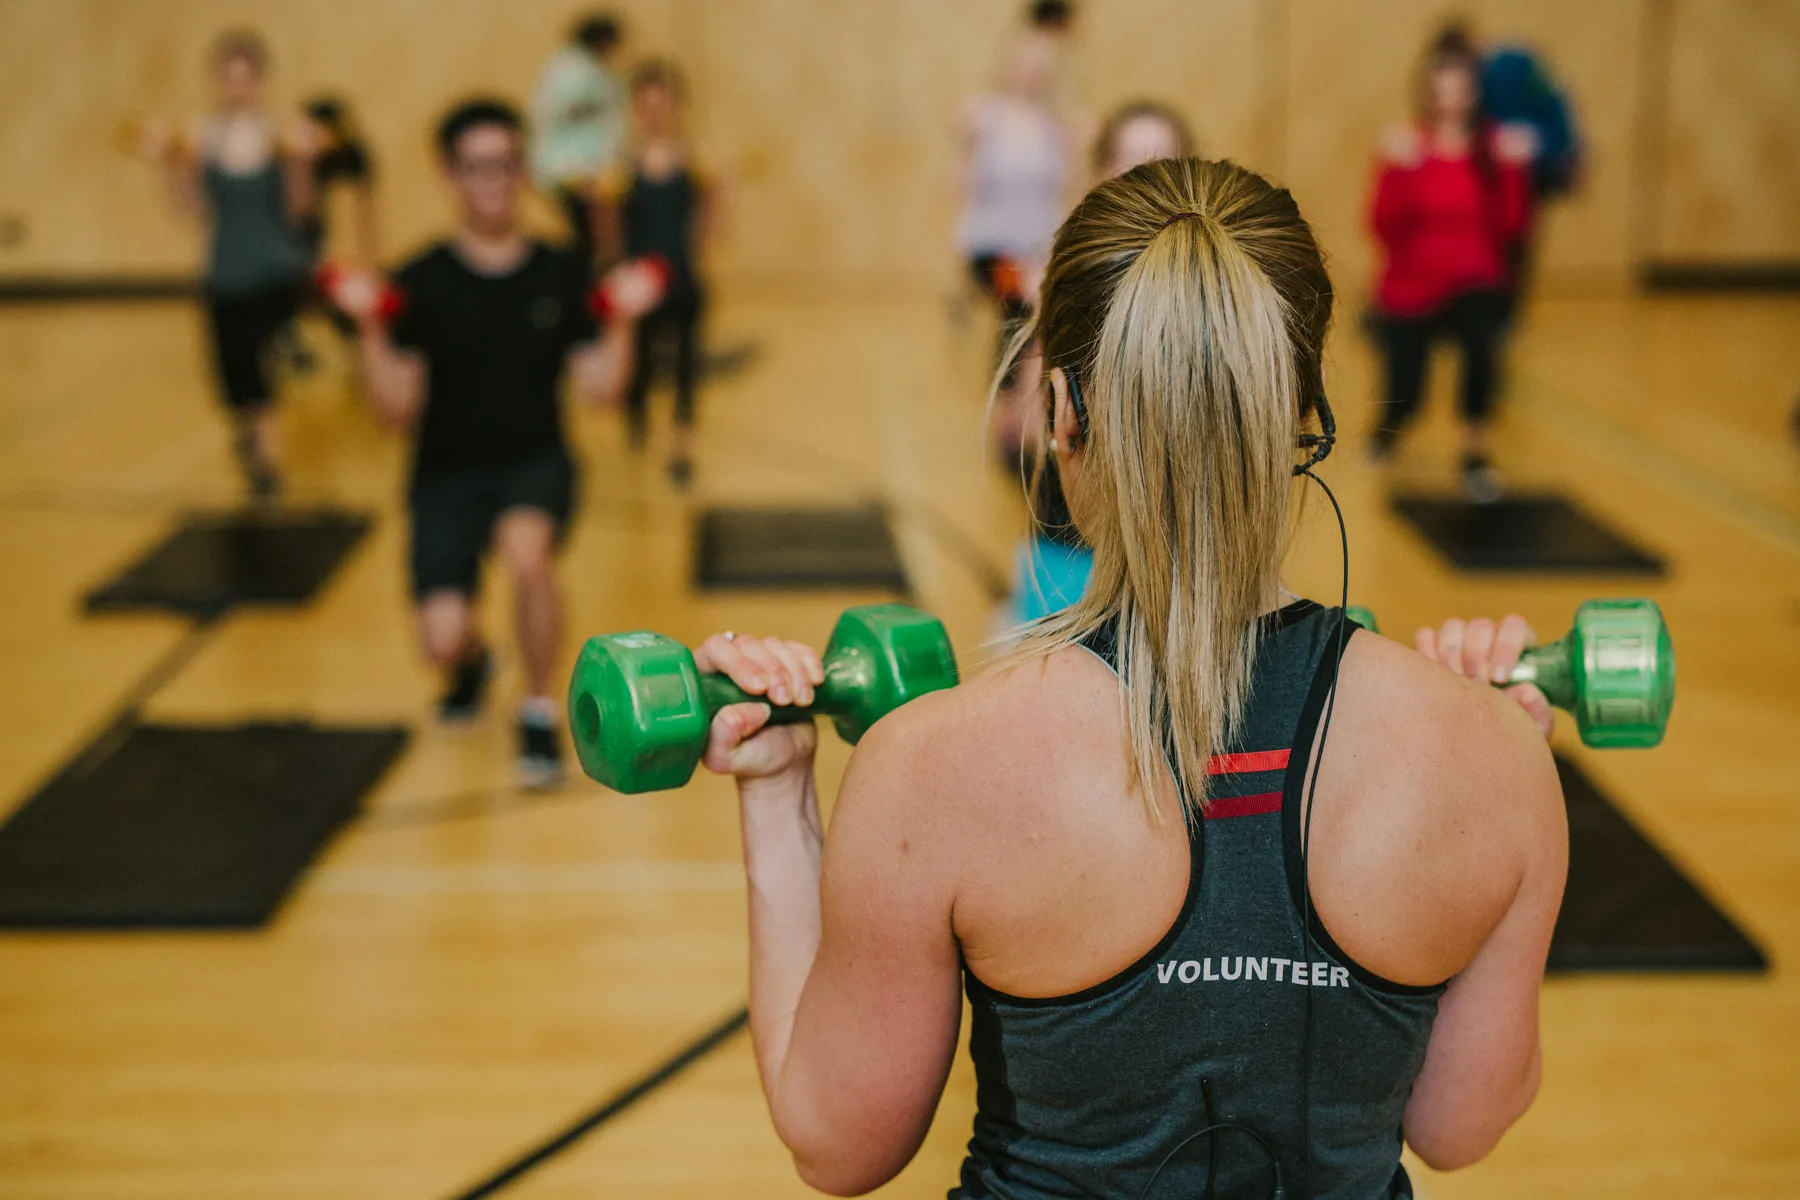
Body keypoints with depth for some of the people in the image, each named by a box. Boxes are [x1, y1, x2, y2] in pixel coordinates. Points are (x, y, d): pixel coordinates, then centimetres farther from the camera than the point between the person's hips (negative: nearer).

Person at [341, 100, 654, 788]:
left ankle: (538, 713, -8)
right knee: (442, 641, -16)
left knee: (527, 551, -35)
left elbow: (597, 389, -1)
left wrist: (622, 322, -16)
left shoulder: (562, 275, 2)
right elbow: (398, 410, -7)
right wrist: (371, 330, -20)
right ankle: (473, 661, 28)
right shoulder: (422, 283, -4)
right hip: (447, 474, 0)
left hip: (536, 463, 0)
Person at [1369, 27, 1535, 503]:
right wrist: (1399, 171, -28)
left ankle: (1475, 457, -15)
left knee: (1482, 337, -34)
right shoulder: (1405, 147, -6)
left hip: (1474, 285, 0)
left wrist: (1515, 170, -22)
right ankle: (1388, 425, 36)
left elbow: (1512, 228, -11)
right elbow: (1386, 229, -16)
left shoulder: (1497, 147, -3)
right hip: (1409, 291, 0)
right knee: (1406, 398, -7)